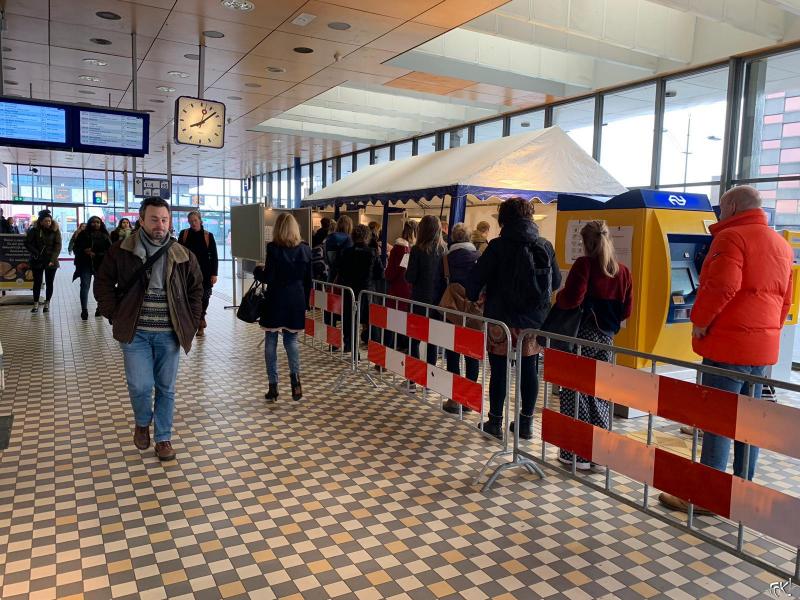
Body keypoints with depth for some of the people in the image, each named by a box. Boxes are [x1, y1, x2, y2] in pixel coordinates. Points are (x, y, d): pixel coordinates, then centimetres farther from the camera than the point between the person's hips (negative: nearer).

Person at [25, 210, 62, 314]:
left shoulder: (55, 230, -3)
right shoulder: (34, 230, -3)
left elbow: (58, 246, -6)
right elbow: (27, 243, 0)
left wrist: (52, 259, -15)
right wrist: (36, 253, -13)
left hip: (51, 261, 0)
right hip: (37, 261, 0)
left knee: (49, 283, 5)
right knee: (37, 282, 4)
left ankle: (47, 304, 14)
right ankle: (36, 304, 10)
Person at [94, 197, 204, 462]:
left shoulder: (182, 256, 1)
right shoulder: (121, 251, -3)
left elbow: (196, 289, 12)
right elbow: (103, 283, 7)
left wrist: (191, 321, 5)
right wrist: (115, 315, -2)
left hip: (169, 334, 1)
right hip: (135, 332, -1)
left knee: (166, 388, 8)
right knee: (140, 386, -4)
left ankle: (163, 438, 24)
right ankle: (142, 423, 28)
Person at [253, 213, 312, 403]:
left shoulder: (273, 248, -11)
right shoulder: (305, 249, 1)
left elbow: (268, 278, -12)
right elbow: (308, 280, 6)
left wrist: (258, 270, 9)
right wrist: (305, 302, 15)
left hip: (275, 301, -3)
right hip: (296, 302, 3)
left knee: (271, 342, 7)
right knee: (291, 340, 16)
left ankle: (273, 387, 8)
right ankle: (295, 375, -5)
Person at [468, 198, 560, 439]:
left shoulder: (498, 246, -11)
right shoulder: (545, 246, 0)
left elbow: (476, 278, -9)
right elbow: (556, 282, 10)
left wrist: (472, 297, 10)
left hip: (501, 319, -3)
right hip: (535, 320, 4)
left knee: (499, 370, 6)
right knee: (529, 370, 12)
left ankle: (495, 422, 15)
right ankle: (526, 423, 22)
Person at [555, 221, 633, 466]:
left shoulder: (584, 264, -9)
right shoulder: (623, 271, 8)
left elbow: (571, 299, -19)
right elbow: (626, 310, 10)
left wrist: (558, 297, 1)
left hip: (583, 335, -6)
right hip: (606, 336, 6)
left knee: (576, 393, 2)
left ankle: (578, 453, 6)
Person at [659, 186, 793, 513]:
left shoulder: (731, 237, -12)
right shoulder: (781, 244, 16)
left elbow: (722, 287, -24)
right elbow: (785, 299, 19)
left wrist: (700, 320, -12)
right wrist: (771, 328, 23)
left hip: (729, 344, -9)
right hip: (765, 346, 9)